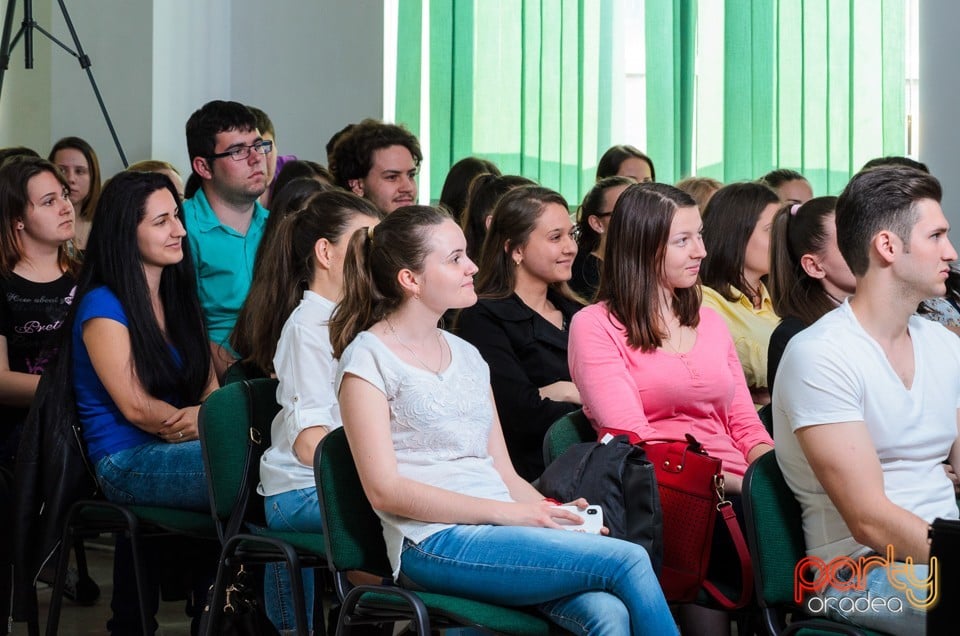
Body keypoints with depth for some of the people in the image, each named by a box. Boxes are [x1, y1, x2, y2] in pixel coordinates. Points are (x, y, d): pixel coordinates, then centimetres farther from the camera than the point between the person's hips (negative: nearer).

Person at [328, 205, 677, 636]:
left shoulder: (466, 355, 22)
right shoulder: (368, 358, 0)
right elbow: (385, 489, -9)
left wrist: (554, 514, -3)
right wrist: (506, 512, -15)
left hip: (499, 534, 6)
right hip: (434, 545, -6)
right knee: (628, 561, -24)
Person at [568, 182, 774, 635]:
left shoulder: (709, 322, 24)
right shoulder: (596, 326, 4)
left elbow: (744, 425, 18)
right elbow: (633, 439, -7)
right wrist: (729, 482, -17)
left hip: (734, 491, 6)